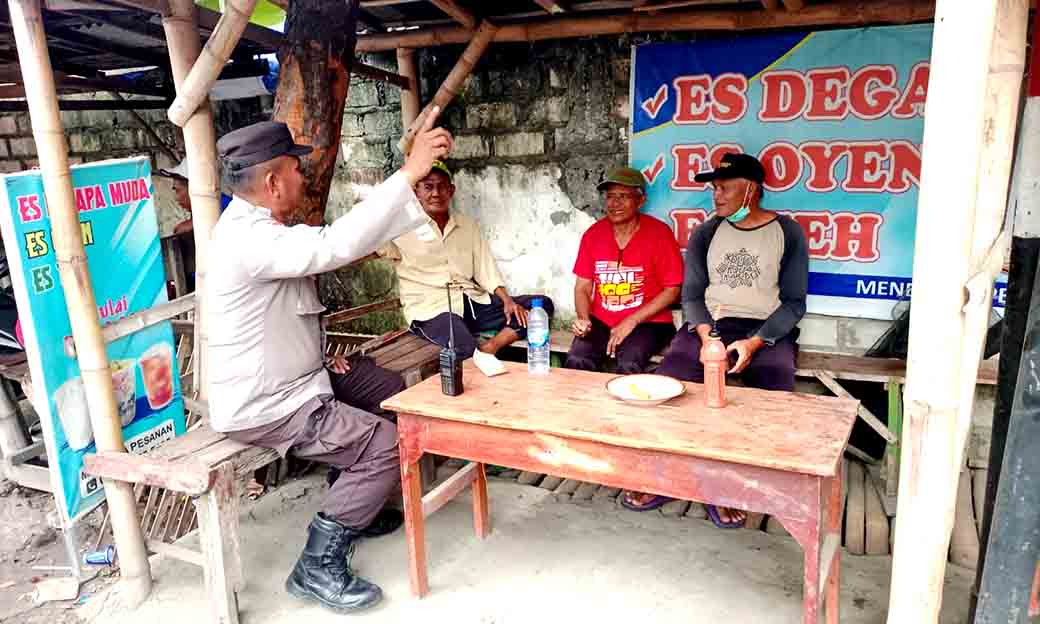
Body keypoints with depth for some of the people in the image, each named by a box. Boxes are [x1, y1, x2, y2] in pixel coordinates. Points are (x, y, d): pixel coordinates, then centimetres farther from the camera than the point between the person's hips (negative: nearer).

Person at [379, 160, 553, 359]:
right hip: (431, 309, -6)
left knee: (542, 305, -9)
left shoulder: (468, 224, 17)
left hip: (473, 302, 6)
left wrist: (507, 300, -3)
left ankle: (488, 350, -18)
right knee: (464, 349, -38)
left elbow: (485, 267, 12)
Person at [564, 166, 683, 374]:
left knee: (629, 366, -30)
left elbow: (672, 290, -5)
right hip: (601, 321, 3)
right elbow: (582, 288, 10)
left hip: (647, 322, -3)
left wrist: (631, 322, -11)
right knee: (576, 361, -24)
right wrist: (584, 320, -10)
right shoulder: (593, 234, 5)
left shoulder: (659, 233, -6)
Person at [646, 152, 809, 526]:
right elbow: (692, 295, 8)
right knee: (667, 381, -26)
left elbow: (794, 302, 1)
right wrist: (706, 334, -12)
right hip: (710, 325, 2)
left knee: (773, 396, -32)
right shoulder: (706, 234, 12)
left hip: (767, 330, -2)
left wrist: (755, 342, -15)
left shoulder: (788, 233, 4)